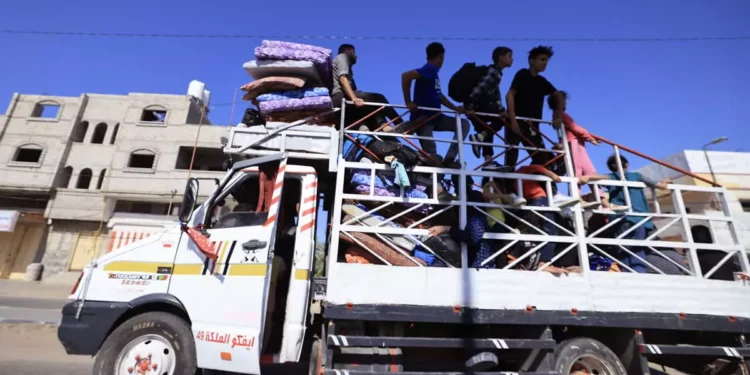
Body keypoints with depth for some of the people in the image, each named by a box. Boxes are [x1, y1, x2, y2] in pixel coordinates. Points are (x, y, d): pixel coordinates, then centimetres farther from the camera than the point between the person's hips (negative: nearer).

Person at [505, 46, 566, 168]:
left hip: (532, 125, 7)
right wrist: (513, 120, -22)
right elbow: (510, 95, -11)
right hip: (516, 122, -7)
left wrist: (559, 117, 8)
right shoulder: (522, 74, 0)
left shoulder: (542, 81, 17)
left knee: (543, 159, 4)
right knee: (511, 155, -11)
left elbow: (560, 97, 24)